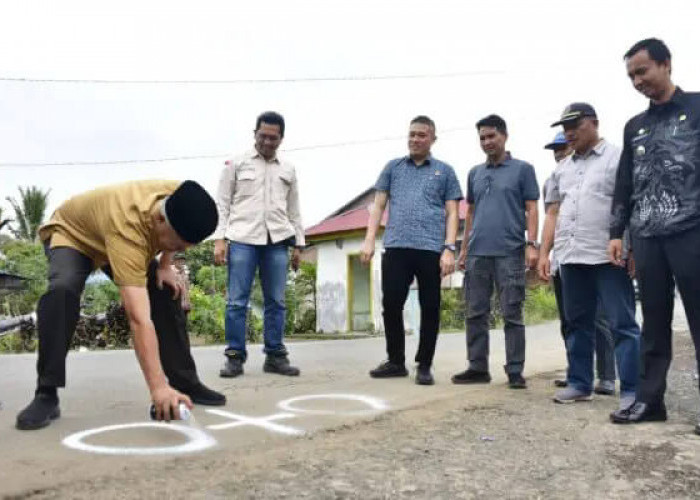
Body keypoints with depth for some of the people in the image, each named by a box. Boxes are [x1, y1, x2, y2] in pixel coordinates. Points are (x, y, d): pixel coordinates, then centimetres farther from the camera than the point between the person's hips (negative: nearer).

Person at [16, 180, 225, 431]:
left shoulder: (179, 197, -29)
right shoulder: (126, 231, -47)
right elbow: (140, 319, -53)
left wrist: (165, 265, -12)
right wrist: (158, 386, -58)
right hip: (70, 234, -6)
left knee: (167, 292, -8)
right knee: (62, 290, -35)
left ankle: (184, 382, 5)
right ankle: (46, 395, -22)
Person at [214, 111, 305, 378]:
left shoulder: (288, 169, 18)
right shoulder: (236, 164, 9)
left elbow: (294, 210, 19)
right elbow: (222, 203, 5)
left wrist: (298, 244, 12)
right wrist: (219, 239, -5)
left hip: (277, 241, 3)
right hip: (242, 238, -2)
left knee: (276, 302, 2)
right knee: (237, 301, -4)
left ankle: (275, 356, 9)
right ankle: (235, 357, 3)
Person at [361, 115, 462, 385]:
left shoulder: (444, 171, 11)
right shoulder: (393, 167, 15)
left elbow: (452, 213, 6)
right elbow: (379, 205, 13)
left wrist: (449, 248, -5)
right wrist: (369, 239, 2)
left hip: (431, 249, -1)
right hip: (396, 247, 1)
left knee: (430, 309, 3)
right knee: (391, 305, 3)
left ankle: (424, 366, 15)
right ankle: (396, 361, 19)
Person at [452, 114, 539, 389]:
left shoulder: (523, 169, 5)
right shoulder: (475, 173, 17)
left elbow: (531, 209, 0)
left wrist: (532, 245, -11)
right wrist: (464, 248, 14)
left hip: (510, 252, -4)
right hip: (477, 253, 4)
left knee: (512, 314, 0)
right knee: (476, 313, 6)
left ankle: (515, 371, 6)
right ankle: (478, 367, 14)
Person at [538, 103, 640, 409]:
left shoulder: (618, 158, 2)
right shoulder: (562, 168, 19)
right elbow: (553, 214, 19)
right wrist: (544, 253, 12)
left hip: (608, 257, -6)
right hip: (570, 258, 6)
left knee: (622, 324, -2)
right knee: (577, 323, 11)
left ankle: (631, 390, 4)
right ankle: (579, 384, 21)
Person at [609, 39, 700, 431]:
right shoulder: (635, 127, 19)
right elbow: (624, 185, 20)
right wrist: (617, 232, 13)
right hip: (646, 237, 5)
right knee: (654, 324, 8)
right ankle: (650, 398, 13)